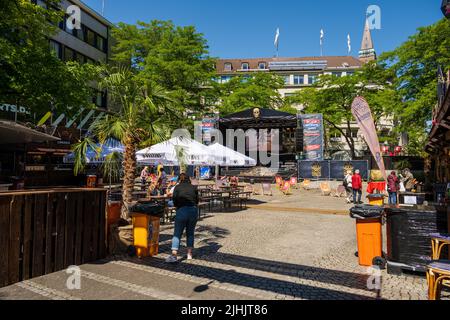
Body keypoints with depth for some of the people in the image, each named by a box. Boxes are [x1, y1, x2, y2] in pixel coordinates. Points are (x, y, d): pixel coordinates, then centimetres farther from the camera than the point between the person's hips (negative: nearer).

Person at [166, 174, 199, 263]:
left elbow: (174, 202, 1)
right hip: (194, 210, 3)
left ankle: (174, 255, -12)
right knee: (190, 233, 16)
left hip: (182, 210, -3)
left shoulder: (177, 187, 5)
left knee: (177, 233, -1)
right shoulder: (194, 187, 11)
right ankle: (190, 254, 17)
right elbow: (197, 200, 9)